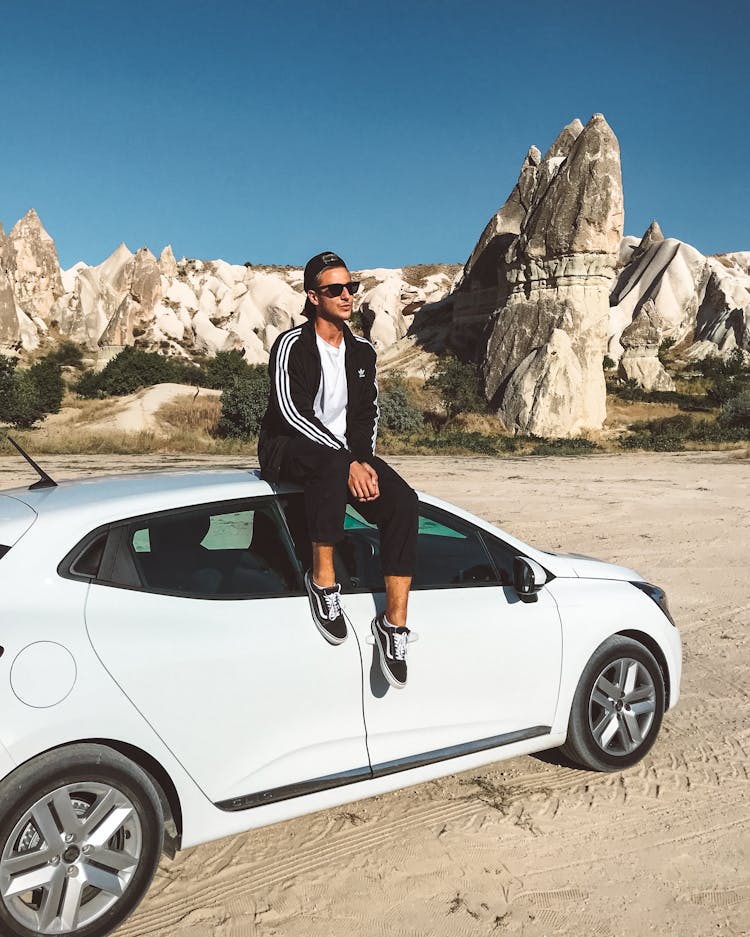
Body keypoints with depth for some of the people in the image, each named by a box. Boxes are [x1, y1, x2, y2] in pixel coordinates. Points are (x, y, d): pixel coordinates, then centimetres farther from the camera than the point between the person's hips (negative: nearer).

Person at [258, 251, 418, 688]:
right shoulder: (292, 345, -9)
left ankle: (394, 622, -19)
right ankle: (323, 579, -29)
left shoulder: (362, 351, 10)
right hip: (287, 450, -5)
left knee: (403, 502, -21)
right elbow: (292, 412, -19)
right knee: (331, 464, -42)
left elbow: (367, 414, 10)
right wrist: (347, 463, -26)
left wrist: (364, 462, -10)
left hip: (345, 452, 6)